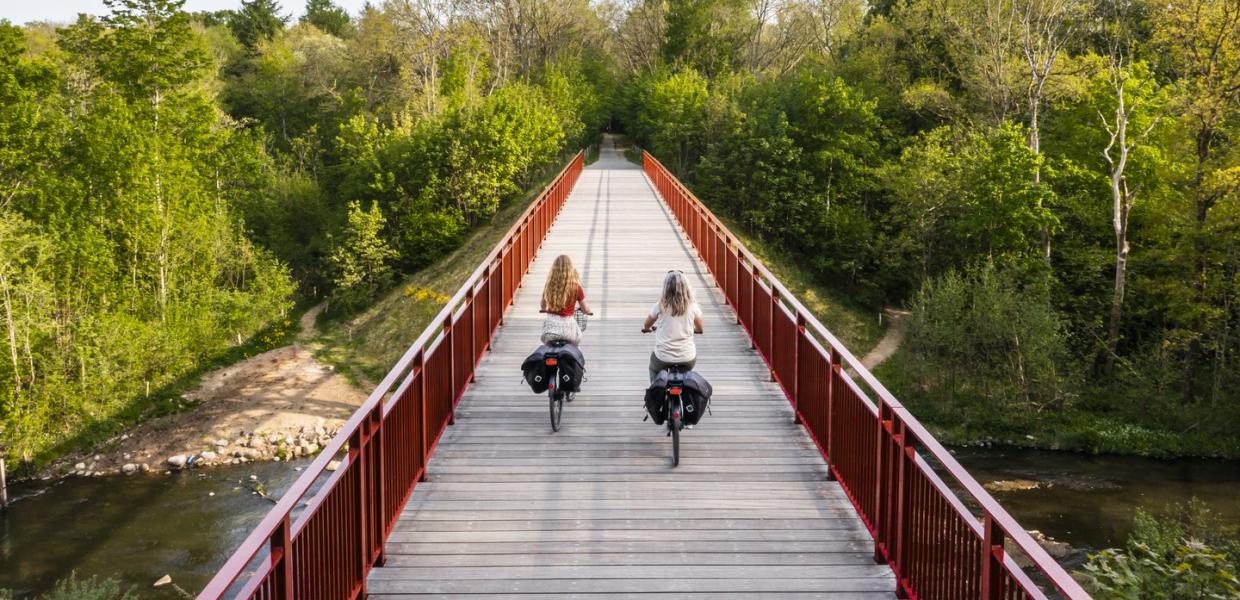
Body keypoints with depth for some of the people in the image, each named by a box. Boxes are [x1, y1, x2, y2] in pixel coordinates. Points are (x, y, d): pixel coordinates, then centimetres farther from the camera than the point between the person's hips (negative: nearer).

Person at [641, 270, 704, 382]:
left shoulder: (660, 306, -9)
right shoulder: (692, 306, -6)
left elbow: (646, 325, 10)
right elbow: (699, 329, 11)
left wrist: (646, 328, 33)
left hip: (663, 358, -1)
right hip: (687, 359, 1)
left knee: (654, 369, 34)